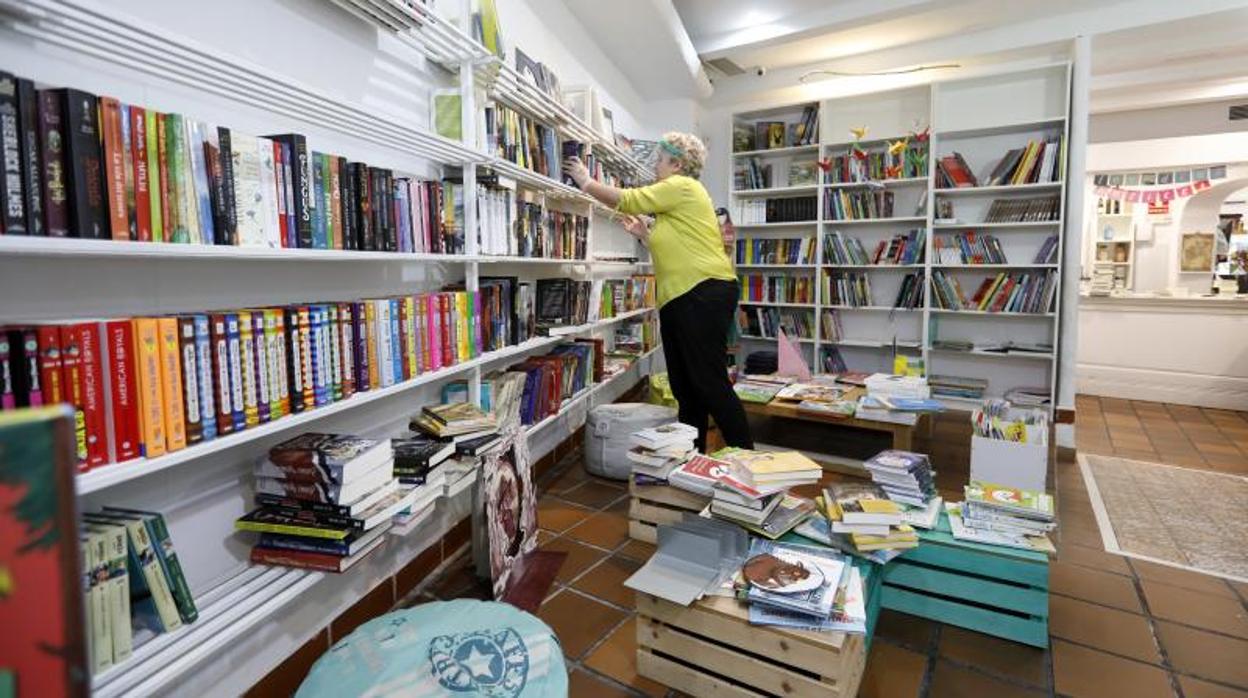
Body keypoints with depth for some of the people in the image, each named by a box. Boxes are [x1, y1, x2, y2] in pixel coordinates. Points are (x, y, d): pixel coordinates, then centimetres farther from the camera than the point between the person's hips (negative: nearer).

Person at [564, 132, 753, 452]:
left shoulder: (682, 186, -4)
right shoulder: (675, 199, 24)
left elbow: (627, 200, -4)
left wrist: (585, 181, 7)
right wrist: (645, 234, 21)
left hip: (704, 294, -10)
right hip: (680, 300, 10)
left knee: (710, 382, -8)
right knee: (684, 386, 11)